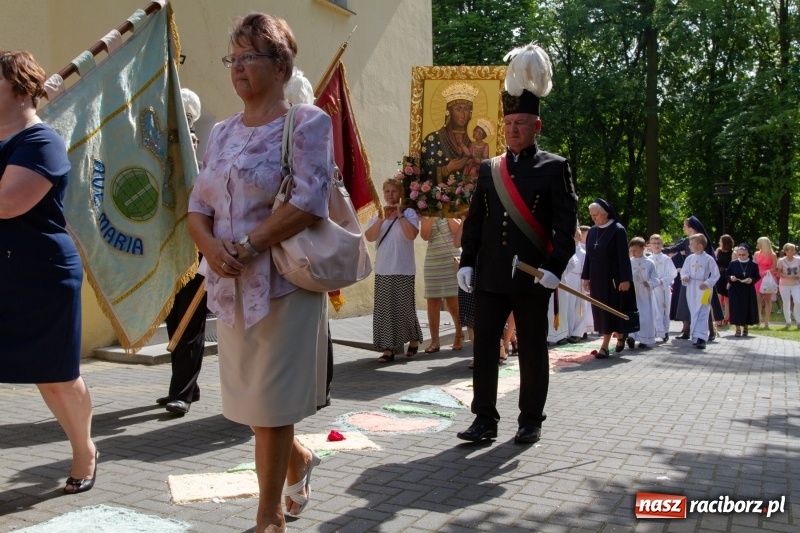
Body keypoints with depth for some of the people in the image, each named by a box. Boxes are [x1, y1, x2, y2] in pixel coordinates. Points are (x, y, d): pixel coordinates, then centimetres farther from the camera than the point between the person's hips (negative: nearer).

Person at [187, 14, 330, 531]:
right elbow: (199, 206, 11)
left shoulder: (308, 123, -6)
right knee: (248, 399, 16)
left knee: (271, 405, 1)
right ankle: (299, 460, 43)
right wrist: (210, 246, -11)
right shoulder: (223, 132, 14)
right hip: (230, 286, 7)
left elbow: (309, 202, -17)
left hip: (283, 283, -6)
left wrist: (245, 246, -18)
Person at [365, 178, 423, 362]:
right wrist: (383, 217, -11)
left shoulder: (409, 212, 0)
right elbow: (369, 237, -4)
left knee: (405, 307, 3)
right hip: (383, 271, 3)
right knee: (384, 309, -1)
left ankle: (414, 341, 26)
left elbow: (411, 234, -18)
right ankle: (388, 349, 2)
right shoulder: (377, 216, 11)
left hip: (404, 270, -3)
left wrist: (400, 215, -13)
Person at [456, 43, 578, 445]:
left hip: (533, 277, -4)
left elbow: (567, 222, -5)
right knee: (484, 347, 3)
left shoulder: (554, 167, 1)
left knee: (532, 350, 7)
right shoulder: (488, 168, 12)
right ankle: (485, 420, 12)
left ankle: (531, 421, 19)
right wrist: (467, 262, 3)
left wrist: (555, 266, -15)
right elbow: (474, 219, 12)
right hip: (490, 276, 4)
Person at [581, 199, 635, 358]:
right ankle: (620, 337, 26)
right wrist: (586, 277, 9)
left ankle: (605, 346, -4)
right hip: (597, 278, 6)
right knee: (601, 311, 9)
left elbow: (623, 257, -12)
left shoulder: (618, 230, -10)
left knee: (611, 309, -4)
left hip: (613, 278, -6)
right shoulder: (592, 231, 8)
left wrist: (625, 279, -15)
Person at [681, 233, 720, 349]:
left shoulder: (709, 259, -7)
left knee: (702, 314, -8)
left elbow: (715, 274, -3)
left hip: (703, 289, -5)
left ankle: (701, 338, -12)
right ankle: (696, 337, 19)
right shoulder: (689, 258, 5)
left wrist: (707, 283, -15)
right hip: (691, 288, 5)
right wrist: (684, 277, -10)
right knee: (693, 313, 10)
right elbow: (684, 271, 12)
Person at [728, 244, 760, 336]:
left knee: (747, 308, 6)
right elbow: (727, 275, 5)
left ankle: (745, 327, 24)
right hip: (735, 290, 0)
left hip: (748, 291, 1)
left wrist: (752, 280, -16)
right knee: (736, 308, -5)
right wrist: (730, 278, -16)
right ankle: (738, 329, 0)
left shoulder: (753, 264, -1)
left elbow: (757, 277, 4)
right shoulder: (733, 263, -1)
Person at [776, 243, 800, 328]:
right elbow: (779, 273, -5)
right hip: (784, 285, -1)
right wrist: (788, 277, -18)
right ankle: (788, 321, 16)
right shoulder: (781, 261, -6)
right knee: (786, 303, 4)